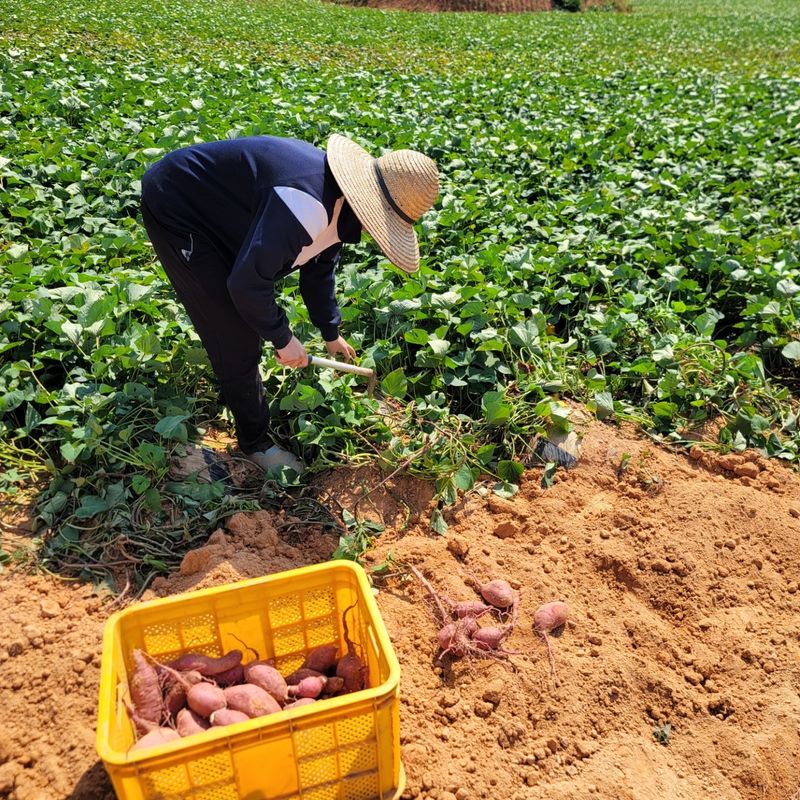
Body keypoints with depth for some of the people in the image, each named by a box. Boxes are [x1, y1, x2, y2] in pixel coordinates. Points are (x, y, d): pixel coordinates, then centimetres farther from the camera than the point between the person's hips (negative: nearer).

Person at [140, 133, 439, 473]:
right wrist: (283, 339, -16)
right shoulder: (307, 204, -36)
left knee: (250, 315, 21)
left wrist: (331, 333, 22)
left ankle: (235, 388, 48)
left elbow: (320, 268, 13)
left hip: (213, 204, 9)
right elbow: (247, 282, -32)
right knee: (235, 336, -7)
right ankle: (255, 441, 12)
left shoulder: (340, 199, -3)